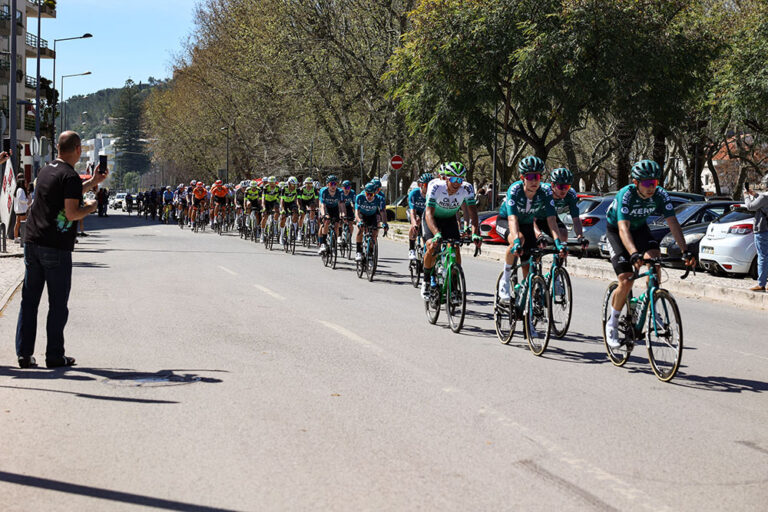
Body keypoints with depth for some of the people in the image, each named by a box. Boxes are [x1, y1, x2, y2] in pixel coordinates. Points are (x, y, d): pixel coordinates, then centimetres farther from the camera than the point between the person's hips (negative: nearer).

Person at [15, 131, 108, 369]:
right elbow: (71, 213, -18)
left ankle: (24, 354, 8)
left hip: (32, 242, 7)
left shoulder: (45, 170, 14)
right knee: (58, 304, 2)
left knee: (29, 300, 8)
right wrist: (90, 207, 1)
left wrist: (93, 181, 35)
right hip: (56, 248, -7)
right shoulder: (70, 176, -11)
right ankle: (55, 356, 5)